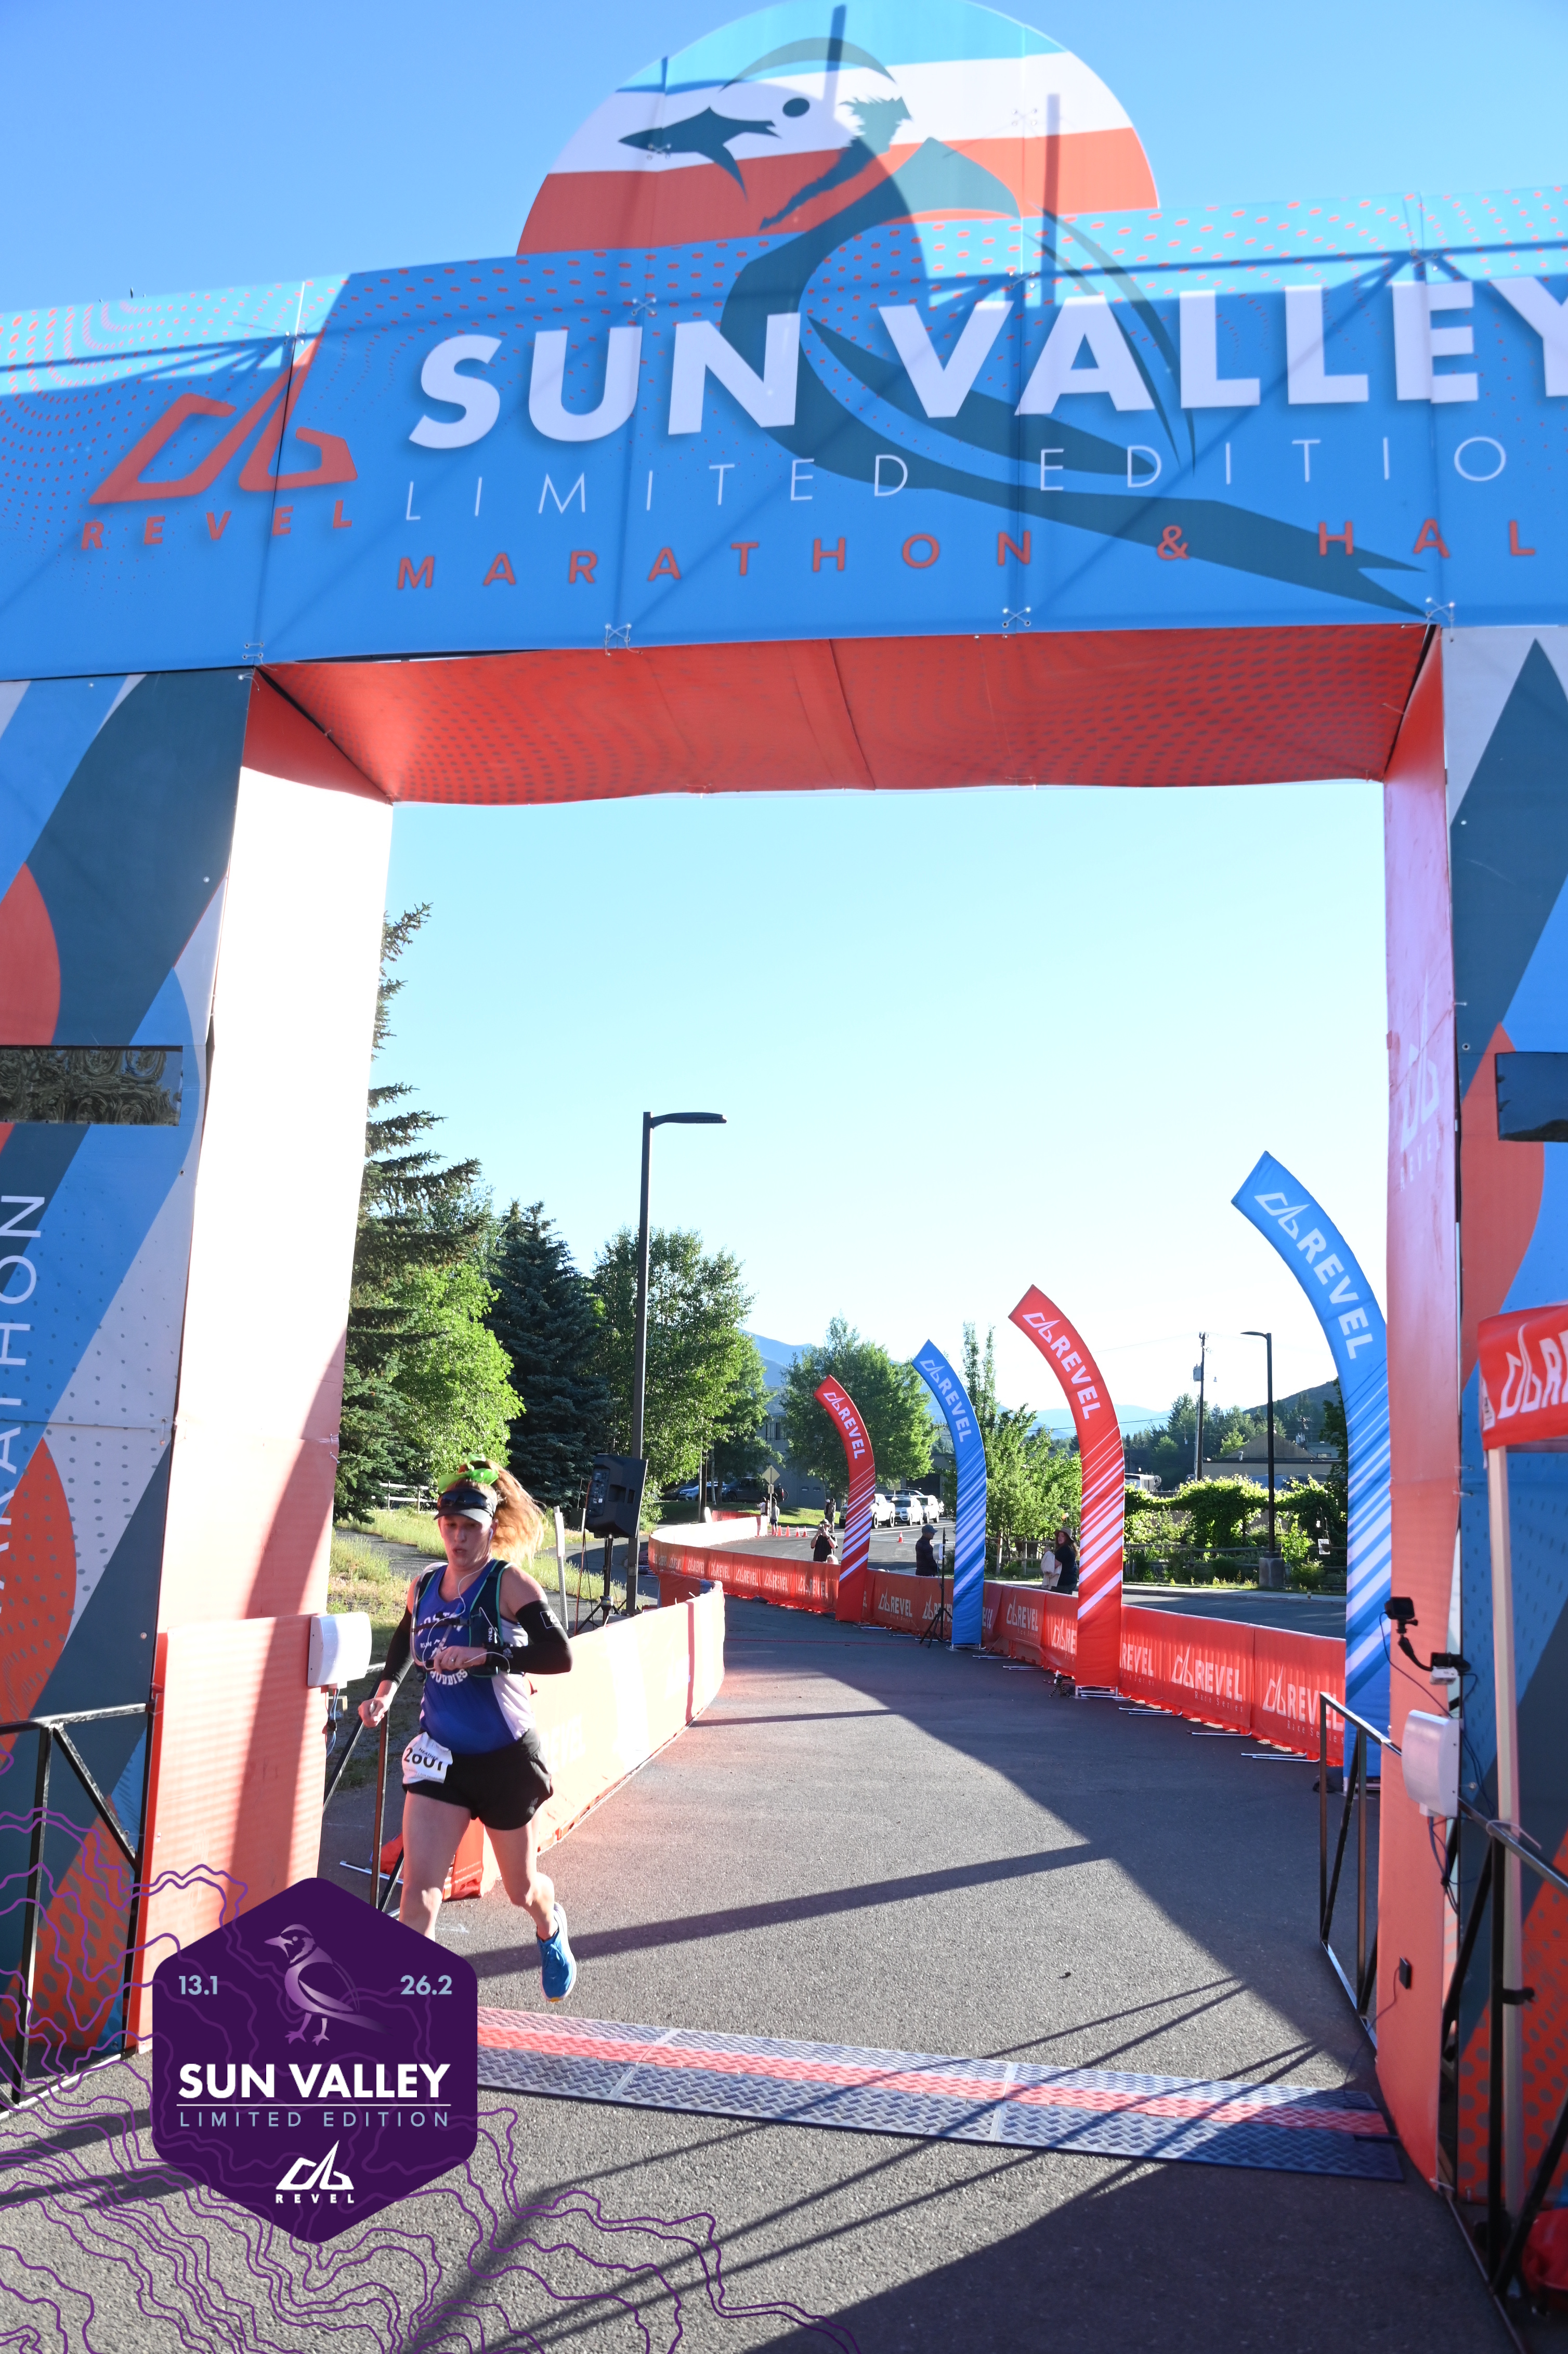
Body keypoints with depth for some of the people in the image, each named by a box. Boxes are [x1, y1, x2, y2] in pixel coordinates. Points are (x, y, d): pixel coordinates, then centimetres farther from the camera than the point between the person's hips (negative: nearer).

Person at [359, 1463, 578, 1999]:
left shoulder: (509, 1583, -17)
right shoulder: (424, 1584, -1)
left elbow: (559, 1655, -30)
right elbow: (407, 1636, 23)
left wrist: (485, 1655, -37)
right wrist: (386, 1690, 9)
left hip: (506, 1759, -3)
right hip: (440, 1754, 3)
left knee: (522, 1890, 16)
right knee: (418, 1887, -11)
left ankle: (550, 1929, 51)